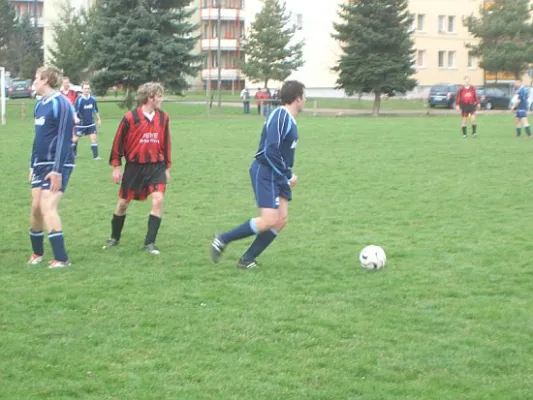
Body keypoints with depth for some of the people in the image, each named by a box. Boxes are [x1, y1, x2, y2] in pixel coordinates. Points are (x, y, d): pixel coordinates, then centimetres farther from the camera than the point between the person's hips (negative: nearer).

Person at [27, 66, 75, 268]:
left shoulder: (60, 103, -15)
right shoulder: (40, 104, 12)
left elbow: (64, 139, -19)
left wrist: (57, 170, -23)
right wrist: (33, 165, 20)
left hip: (57, 164, -8)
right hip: (41, 163, 8)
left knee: (47, 206, -16)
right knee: (36, 208, 9)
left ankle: (61, 259, -16)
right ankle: (37, 252, 25)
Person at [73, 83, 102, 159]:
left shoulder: (92, 99, 0)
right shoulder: (79, 99, -14)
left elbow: (95, 110, 14)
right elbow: (74, 110, -19)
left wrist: (99, 119, 21)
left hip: (91, 123, 3)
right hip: (81, 123, -3)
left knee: (93, 138, -7)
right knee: (75, 138, 8)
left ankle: (95, 156, -6)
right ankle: (73, 154, 27)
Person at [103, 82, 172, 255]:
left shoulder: (163, 117, 0)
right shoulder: (130, 118, -12)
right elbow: (118, 142, -4)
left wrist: (167, 167, 13)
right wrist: (116, 166, -2)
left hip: (156, 166, 2)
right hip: (134, 166, -2)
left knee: (158, 200, -15)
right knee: (123, 203, 9)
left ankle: (149, 243, -6)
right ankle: (114, 238, 32)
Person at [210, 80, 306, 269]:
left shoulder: (289, 119, 12)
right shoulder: (280, 117, -19)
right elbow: (271, 152, -25)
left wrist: (289, 175, 9)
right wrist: (287, 177, -17)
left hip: (277, 175, 10)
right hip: (265, 173, -10)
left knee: (281, 220, 4)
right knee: (269, 220, -15)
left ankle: (247, 260, 9)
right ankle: (222, 240, -1)